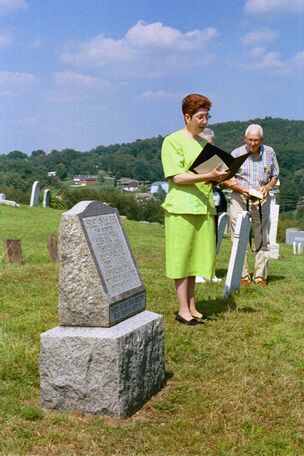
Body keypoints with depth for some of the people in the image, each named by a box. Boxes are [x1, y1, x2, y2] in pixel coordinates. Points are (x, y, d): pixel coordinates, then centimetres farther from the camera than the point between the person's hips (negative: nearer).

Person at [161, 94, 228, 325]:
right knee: (181, 259, -2)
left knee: (195, 258, 10)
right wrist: (209, 176, -21)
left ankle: (192, 306, 18)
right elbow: (177, 177, -14)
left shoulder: (204, 143, 19)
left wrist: (219, 177, 2)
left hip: (204, 207, 7)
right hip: (182, 207, -7)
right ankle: (183, 309, 4)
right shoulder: (173, 141, -5)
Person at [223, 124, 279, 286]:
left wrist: (267, 187, -8)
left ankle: (260, 276, 12)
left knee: (262, 239, 4)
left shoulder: (269, 152, 4)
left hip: (262, 200, 2)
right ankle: (243, 275, 7)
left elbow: (275, 176, 13)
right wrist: (241, 189, -17)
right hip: (239, 199, -1)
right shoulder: (236, 154, -2)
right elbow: (226, 180, -2)